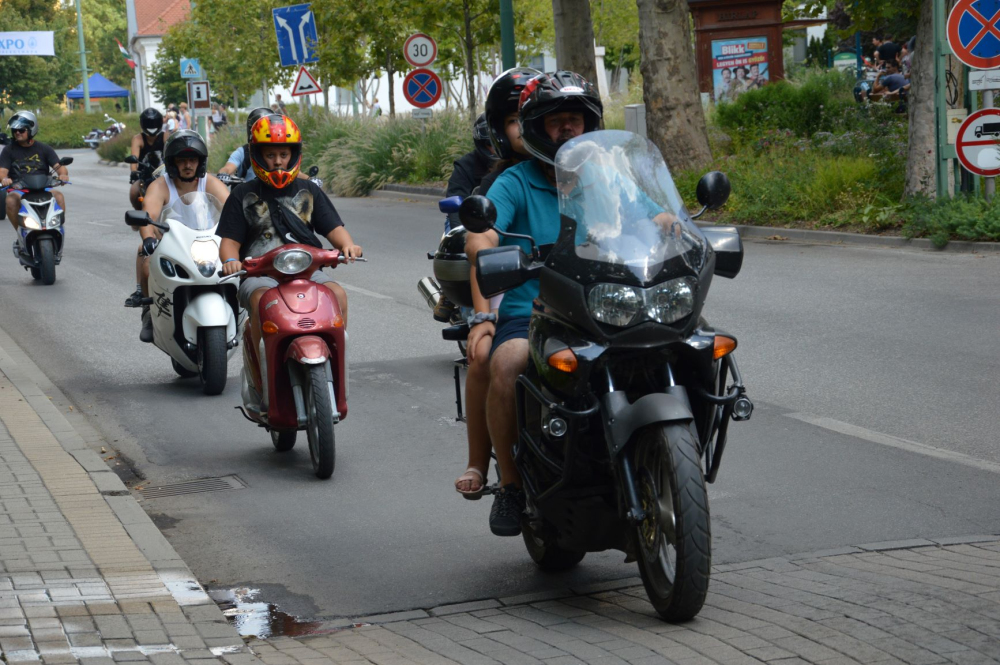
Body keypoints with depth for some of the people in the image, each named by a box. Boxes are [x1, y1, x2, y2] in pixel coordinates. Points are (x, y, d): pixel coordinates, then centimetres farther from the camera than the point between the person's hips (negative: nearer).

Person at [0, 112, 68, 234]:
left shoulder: (44, 149, 12)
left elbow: (58, 166, 3)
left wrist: (63, 174, -22)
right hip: (18, 191, 0)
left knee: (58, 195, -31)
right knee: (11, 200, -35)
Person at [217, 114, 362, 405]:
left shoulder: (308, 191, 18)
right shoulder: (244, 195, 12)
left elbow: (333, 228, 11)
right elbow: (229, 241, 7)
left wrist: (347, 244, -12)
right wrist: (231, 260, -17)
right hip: (259, 274, -2)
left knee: (338, 294, -29)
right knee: (262, 301, -37)